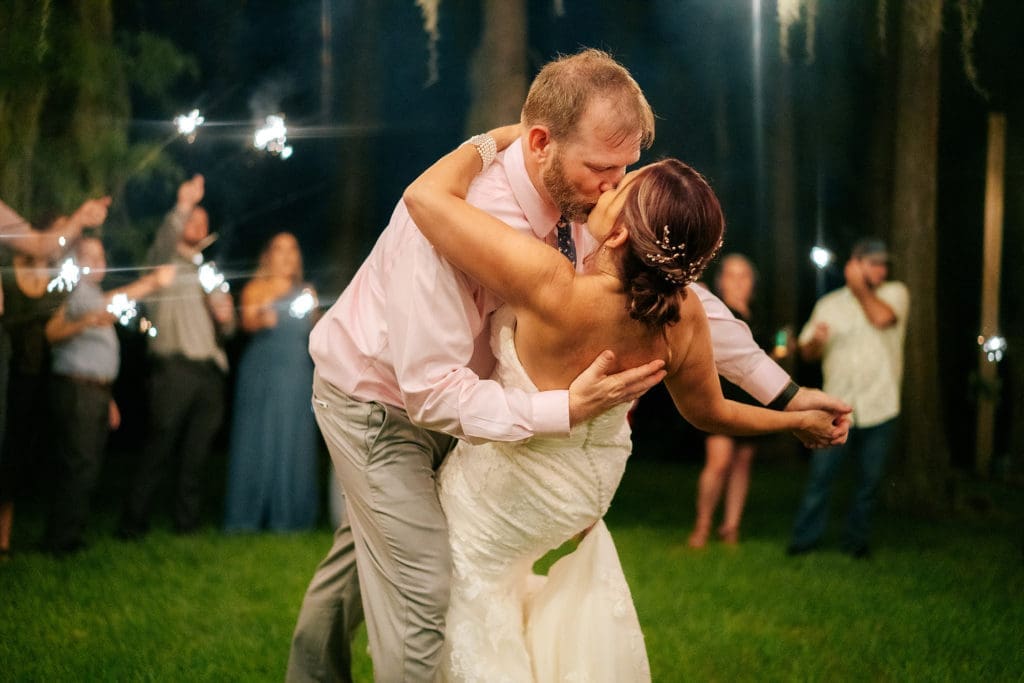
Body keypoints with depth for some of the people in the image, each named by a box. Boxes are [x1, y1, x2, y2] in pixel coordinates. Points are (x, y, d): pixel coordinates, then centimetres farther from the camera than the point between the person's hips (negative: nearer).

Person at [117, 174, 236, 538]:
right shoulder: (165, 262, 9)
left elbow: (225, 330, 27)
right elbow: (164, 240, -16)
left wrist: (226, 319, 3)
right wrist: (182, 206, -31)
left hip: (209, 370, 6)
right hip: (174, 367, -6)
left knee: (196, 455, 4)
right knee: (160, 448, -10)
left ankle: (187, 523, 9)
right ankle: (133, 524, -7)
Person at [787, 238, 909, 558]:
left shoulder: (895, 293, 3)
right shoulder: (829, 304, 10)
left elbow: (881, 317, -19)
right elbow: (807, 352, 12)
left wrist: (859, 287, -6)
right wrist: (816, 339, -11)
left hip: (879, 408, -1)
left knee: (870, 479, 6)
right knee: (820, 475, -4)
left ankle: (857, 538, 20)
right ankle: (805, 538, 5)